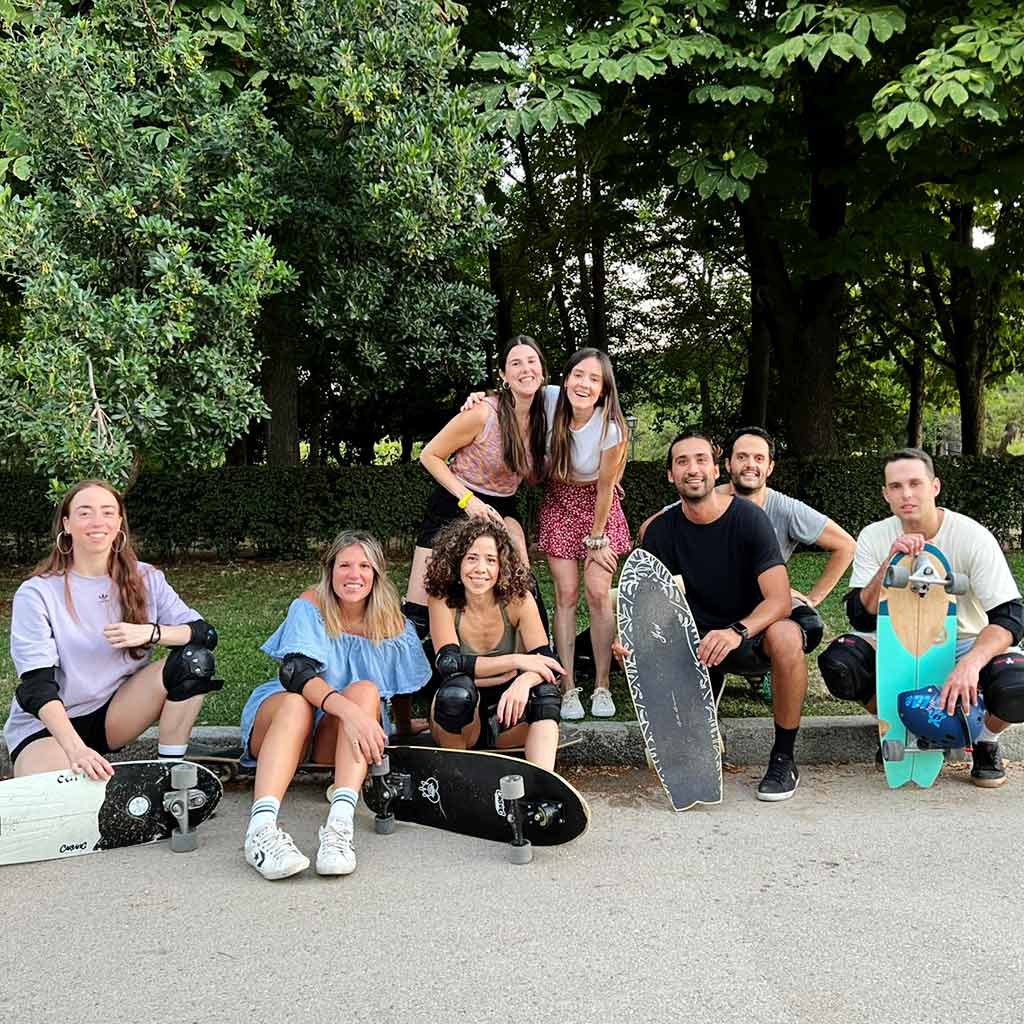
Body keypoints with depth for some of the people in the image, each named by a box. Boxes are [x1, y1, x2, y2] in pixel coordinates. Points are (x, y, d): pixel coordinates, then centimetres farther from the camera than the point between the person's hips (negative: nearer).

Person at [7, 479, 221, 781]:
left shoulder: (145, 580, 0)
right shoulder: (36, 594, -11)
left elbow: (205, 634, -7)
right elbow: (37, 685, -19)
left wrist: (151, 632, -27)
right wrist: (75, 749, -34)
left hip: (116, 714, 4)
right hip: (47, 724, -4)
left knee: (195, 660, -19)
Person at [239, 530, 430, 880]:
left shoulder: (393, 624, -1)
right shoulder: (311, 607, -10)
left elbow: (406, 697, 6)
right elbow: (294, 671, -27)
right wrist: (347, 708, -41)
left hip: (341, 739, 2)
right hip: (278, 715, -2)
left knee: (366, 691, -28)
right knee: (296, 703, -34)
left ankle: (340, 823, -46)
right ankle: (261, 828, -53)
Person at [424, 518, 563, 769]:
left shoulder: (518, 600, -10)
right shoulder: (442, 600, -12)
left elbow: (547, 662, -16)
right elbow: (448, 662, -24)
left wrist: (524, 681, -40)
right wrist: (516, 661, -28)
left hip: (506, 715, 1)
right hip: (459, 714, -1)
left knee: (545, 691, -27)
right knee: (456, 689, -33)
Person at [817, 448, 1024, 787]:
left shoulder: (972, 536, -15)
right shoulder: (874, 537, -7)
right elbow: (861, 618, -13)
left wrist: (970, 664, -40)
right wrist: (890, 562, -28)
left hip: (968, 643, -2)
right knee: (836, 663, -25)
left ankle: (986, 740, 5)